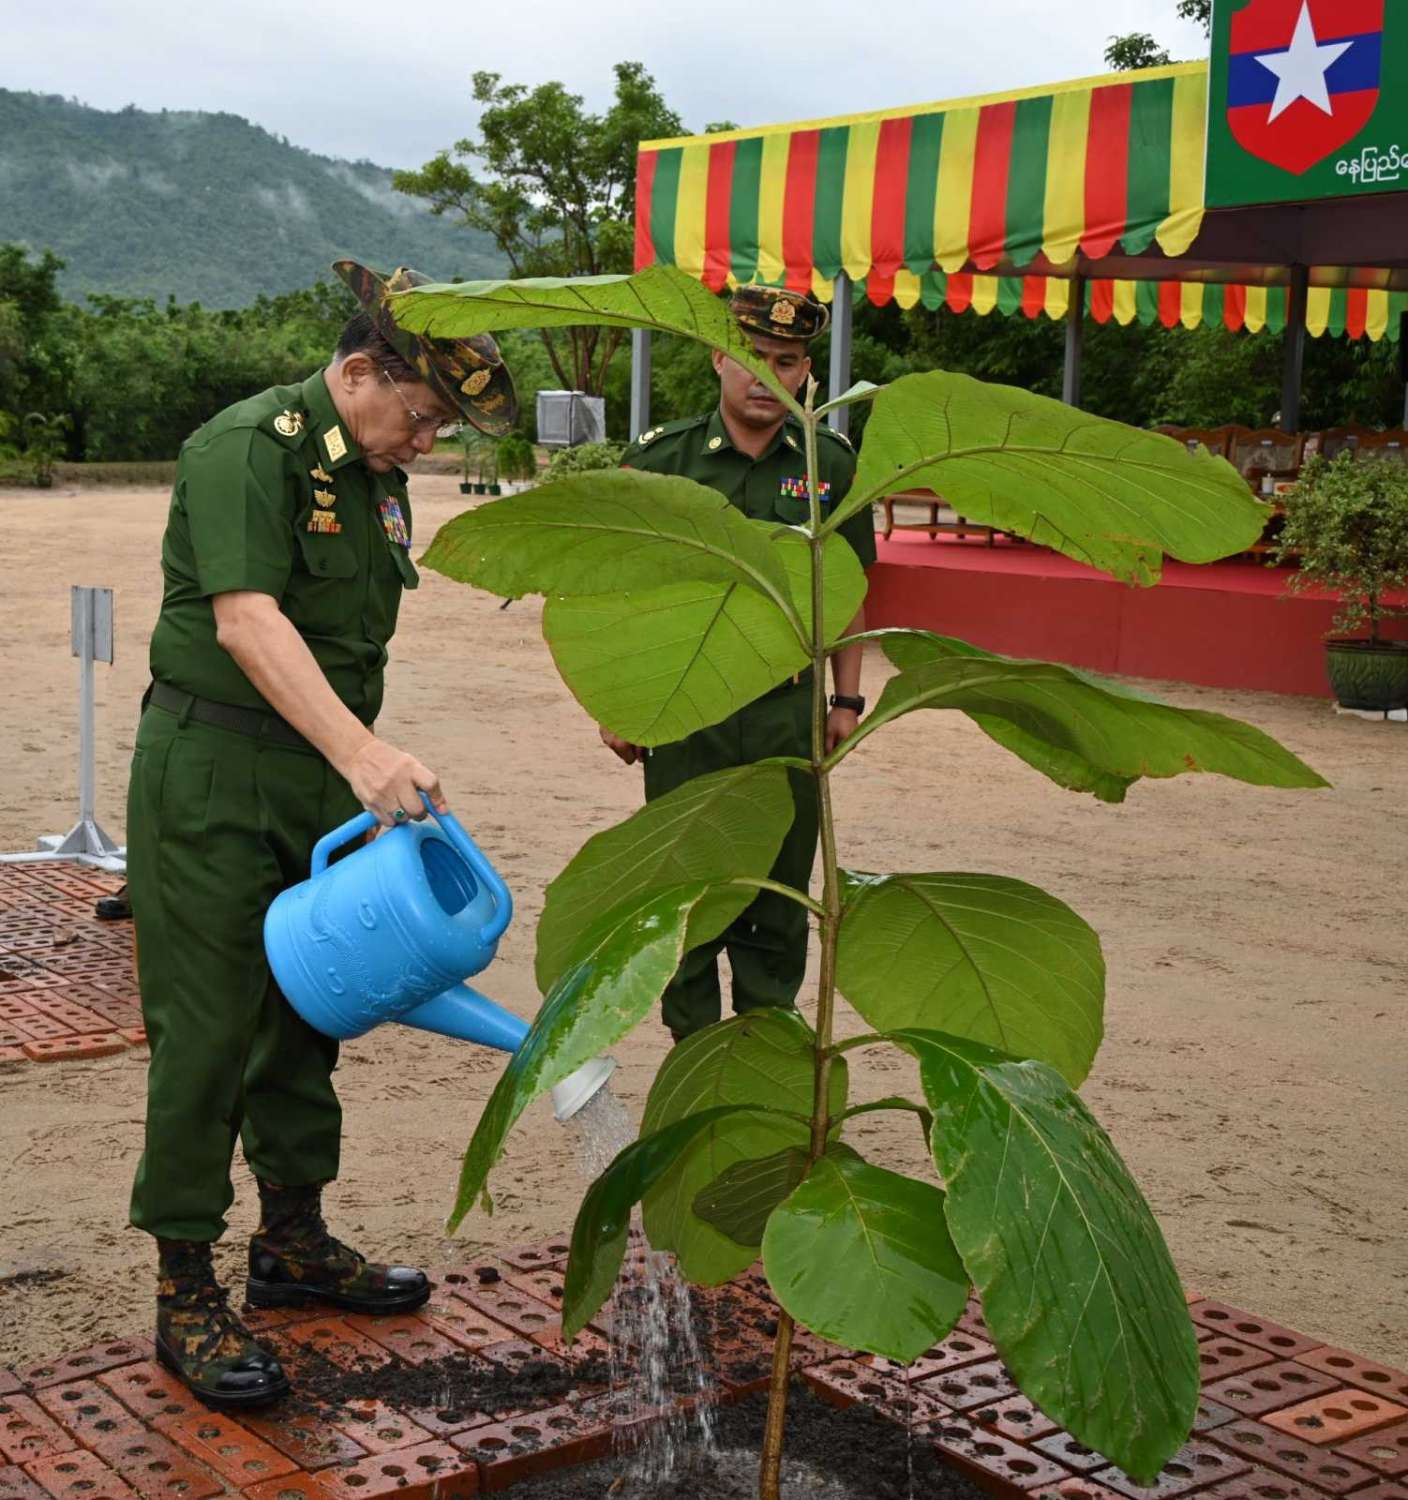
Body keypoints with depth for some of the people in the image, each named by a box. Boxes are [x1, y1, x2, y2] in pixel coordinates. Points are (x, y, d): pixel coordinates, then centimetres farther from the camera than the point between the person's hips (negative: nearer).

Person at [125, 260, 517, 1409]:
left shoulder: (378, 477, 12)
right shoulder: (247, 450, -15)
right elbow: (246, 622, -28)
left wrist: (362, 762, 16)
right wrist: (364, 753, -37)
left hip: (325, 776, 8)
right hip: (213, 773, -8)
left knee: (307, 1012, 15)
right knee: (208, 1029, -5)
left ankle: (294, 1242, 30)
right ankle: (186, 1293, 4)